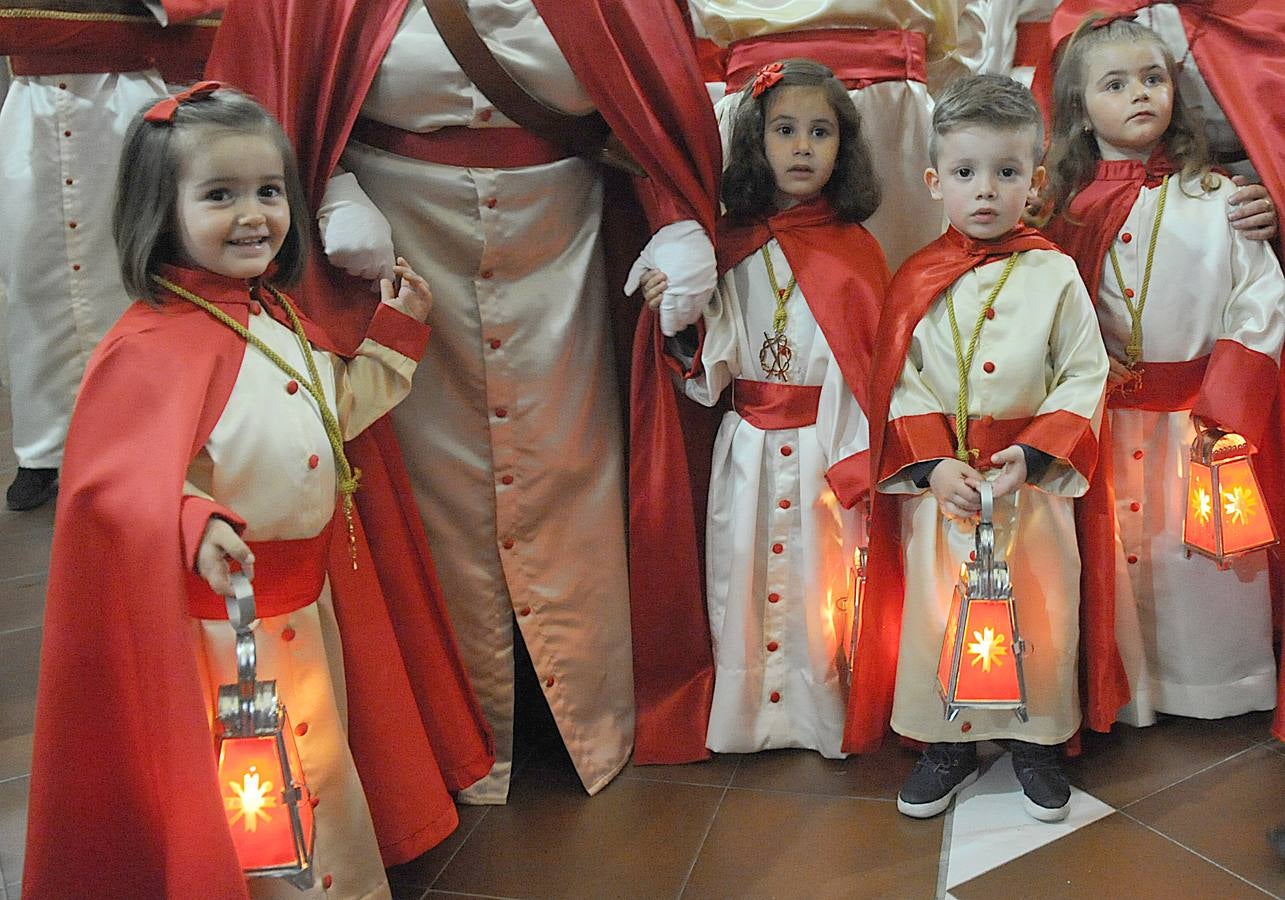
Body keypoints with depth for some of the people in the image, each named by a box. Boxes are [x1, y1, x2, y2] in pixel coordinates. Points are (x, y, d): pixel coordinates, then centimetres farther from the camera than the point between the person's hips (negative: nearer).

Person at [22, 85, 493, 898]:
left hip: (308, 601, 9)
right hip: (221, 618, -9)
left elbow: (333, 413, 16)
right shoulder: (154, 347, -25)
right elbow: (118, 485, -33)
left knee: (321, 764, 27)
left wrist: (395, 334, 14)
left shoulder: (279, 317, 3)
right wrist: (191, 525, -51)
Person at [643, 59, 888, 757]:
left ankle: (824, 714, 26)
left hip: (824, 452, -2)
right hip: (747, 449, 2)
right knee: (743, 577, 9)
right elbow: (718, 364, 4)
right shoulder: (730, 244, 3)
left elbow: (873, 364, -4)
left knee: (821, 581, 7)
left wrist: (857, 463, -11)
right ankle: (748, 710, 28)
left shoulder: (853, 250, -2)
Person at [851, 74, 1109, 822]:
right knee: (935, 609, 8)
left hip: (1034, 478, 0)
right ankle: (949, 745, 27)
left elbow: (1086, 377, -4)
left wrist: (1033, 454, -17)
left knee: (1041, 610, 9)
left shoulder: (1056, 274, -2)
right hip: (937, 479, 1)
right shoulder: (918, 281, -1)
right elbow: (900, 384, -3)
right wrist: (934, 464, -16)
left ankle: (1039, 740, 31)